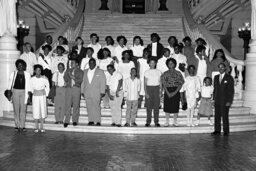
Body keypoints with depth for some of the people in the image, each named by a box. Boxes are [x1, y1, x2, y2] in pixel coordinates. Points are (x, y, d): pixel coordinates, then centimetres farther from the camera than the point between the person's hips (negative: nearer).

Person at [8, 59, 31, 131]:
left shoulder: (27, 74, 2)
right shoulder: (13, 74, 3)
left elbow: (29, 85, 3)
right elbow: (10, 83, 7)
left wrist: (29, 93, -2)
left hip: (24, 92, 0)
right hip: (15, 92, 0)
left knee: (23, 109, -2)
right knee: (16, 109, 3)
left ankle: (22, 126, 4)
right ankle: (17, 125, 10)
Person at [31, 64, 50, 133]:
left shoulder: (44, 79, -7)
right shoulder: (32, 79, -7)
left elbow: (47, 87, 9)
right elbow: (31, 88, 10)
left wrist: (46, 94, 8)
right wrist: (33, 93, 10)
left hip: (42, 96, 0)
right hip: (35, 97, 0)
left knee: (43, 111, 0)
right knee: (36, 111, 0)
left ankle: (42, 127, 10)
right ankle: (36, 127, 11)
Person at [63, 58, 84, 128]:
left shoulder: (80, 71, 9)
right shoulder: (68, 70, 18)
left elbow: (80, 80, -2)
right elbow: (65, 79, 8)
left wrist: (73, 78, -13)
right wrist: (69, 75, -9)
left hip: (76, 89, -2)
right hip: (68, 88, 2)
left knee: (76, 105, -1)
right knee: (68, 105, -4)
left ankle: (75, 120, 7)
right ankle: (66, 121, -2)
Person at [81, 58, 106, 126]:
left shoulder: (100, 72, 4)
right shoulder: (85, 71, 17)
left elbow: (103, 83, 0)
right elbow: (83, 82, 18)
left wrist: (102, 92, -7)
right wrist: (82, 91, 11)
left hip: (96, 93, -4)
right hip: (87, 93, 4)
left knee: (96, 107, -7)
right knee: (89, 107, 3)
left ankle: (98, 121, -4)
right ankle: (91, 121, 9)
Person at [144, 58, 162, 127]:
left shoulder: (158, 72, 8)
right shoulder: (146, 72, 4)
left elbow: (160, 82, 8)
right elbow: (145, 83, 1)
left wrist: (160, 91, 0)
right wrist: (146, 92, -8)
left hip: (156, 88, 1)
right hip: (149, 88, -1)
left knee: (156, 106, 0)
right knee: (149, 106, 0)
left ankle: (156, 122, 7)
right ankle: (148, 121, 8)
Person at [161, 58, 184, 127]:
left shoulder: (178, 73, 3)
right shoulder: (165, 74, 4)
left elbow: (180, 84, -1)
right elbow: (164, 84, 1)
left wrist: (175, 92, -11)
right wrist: (168, 93, -11)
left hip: (176, 92, 0)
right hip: (167, 92, 0)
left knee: (175, 106, 2)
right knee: (167, 106, 2)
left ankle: (175, 121, 13)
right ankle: (167, 121, 12)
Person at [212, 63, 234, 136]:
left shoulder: (229, 78, -2)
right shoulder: (216, 77, 13)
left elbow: (231, 90, -5)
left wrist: (229, 101, -11)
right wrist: (214, 99, 9)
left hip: (225, 101, -5)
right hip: (217, 101, 5)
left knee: (225, 116, -3)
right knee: (217, 116, 4)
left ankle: (226, 131, 8)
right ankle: (217, 130, 12)